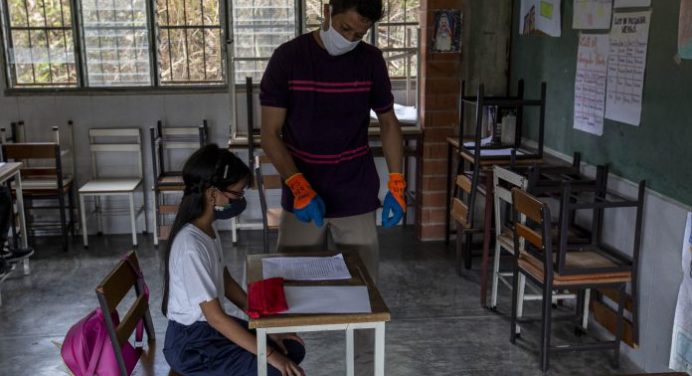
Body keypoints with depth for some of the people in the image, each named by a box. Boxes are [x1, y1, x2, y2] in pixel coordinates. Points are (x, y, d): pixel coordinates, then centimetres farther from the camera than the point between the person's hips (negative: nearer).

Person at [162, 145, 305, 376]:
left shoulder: (207, 229, 0)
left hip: (209, 328, 9)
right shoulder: (191, 246, -29)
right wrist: (269, 355, -23)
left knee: (293, 349, 7)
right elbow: (216, 317, -27)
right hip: (191, 345, -9)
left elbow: (226, 281, 10)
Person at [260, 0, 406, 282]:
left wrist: (396, 184, 0)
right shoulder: (288, 57, -7)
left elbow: (388, 123, 10)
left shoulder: (371, 61, 0)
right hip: (301, 196, -1)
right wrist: (299, 187, -20)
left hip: (357, 198, 2)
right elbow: (270, 134, -7)